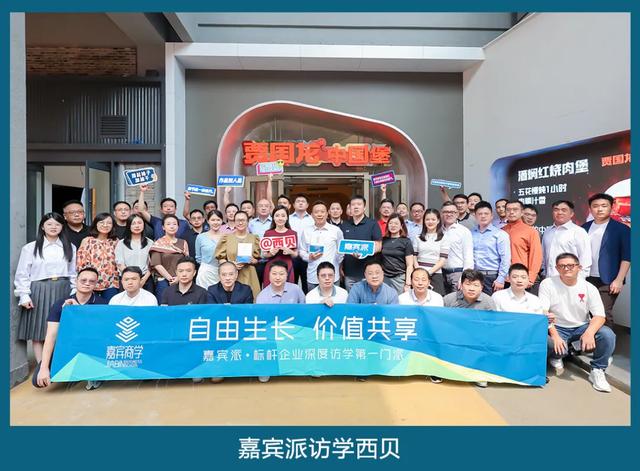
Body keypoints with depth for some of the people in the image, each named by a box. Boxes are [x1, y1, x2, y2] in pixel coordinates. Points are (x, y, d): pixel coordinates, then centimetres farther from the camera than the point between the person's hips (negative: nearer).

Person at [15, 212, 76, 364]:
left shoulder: (70, 247, 8)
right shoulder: (30, 248, 2)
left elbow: (73, 273, 9)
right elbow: (22, 274, 1)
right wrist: (24, 296, -6)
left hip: (63, 291, 2)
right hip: (39, 291, -1)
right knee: (39, 331, 3)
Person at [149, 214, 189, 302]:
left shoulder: (183, 243, 11)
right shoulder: (158, 244, 3)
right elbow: (157, 265, -6)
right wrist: (170, 278, -12)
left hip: (181, 282, 2)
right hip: (163, 282, -2)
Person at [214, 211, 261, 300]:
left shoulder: (254, 238, 10)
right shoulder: (226, 237, 7)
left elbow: (257, 259, 13)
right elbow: (221, 258, 4)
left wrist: (252, 261, -9)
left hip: (249, 276, 1)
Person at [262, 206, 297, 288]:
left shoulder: (293, 233, 3)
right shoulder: (268, 233, 3)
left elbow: (296, 254, 7)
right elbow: (263, 254, 7)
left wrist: (290, 252, -12)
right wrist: (270, 253, -12)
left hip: (287, 267, 0)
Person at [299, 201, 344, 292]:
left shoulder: (336, 230, 1)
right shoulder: (306, 231, 4)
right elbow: (302, 251, 9)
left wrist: (336, 265, 11)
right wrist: (309, 257, -9)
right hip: (312, 277, 1)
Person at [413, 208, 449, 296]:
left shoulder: (443, 238, 4)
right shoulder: (418, 238, 11)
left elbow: (443, 260, -2)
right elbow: (414, 257, 7)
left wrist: (429, 272, -12)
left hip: (435, 275, -2)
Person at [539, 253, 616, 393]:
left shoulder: (589, 288, -5)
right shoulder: (547, 284, -11)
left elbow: (600, 316, -9)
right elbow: (542, 313, -15)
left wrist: (589, 333, -30)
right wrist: (554, 335, -27)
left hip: (582, 327, 3)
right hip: (557, 328, -2)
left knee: (608, 335, -24)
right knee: (554, 345, -33)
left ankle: (597, 371, -2)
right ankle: (556, 357, 8)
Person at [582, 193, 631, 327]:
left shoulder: (621, 229, -3)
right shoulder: (584, 228, 7)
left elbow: (627, 257, -7)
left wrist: (619, 280, -12)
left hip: (607, 281, -4)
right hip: (585, 279, 4)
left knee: (604, 313, -3)